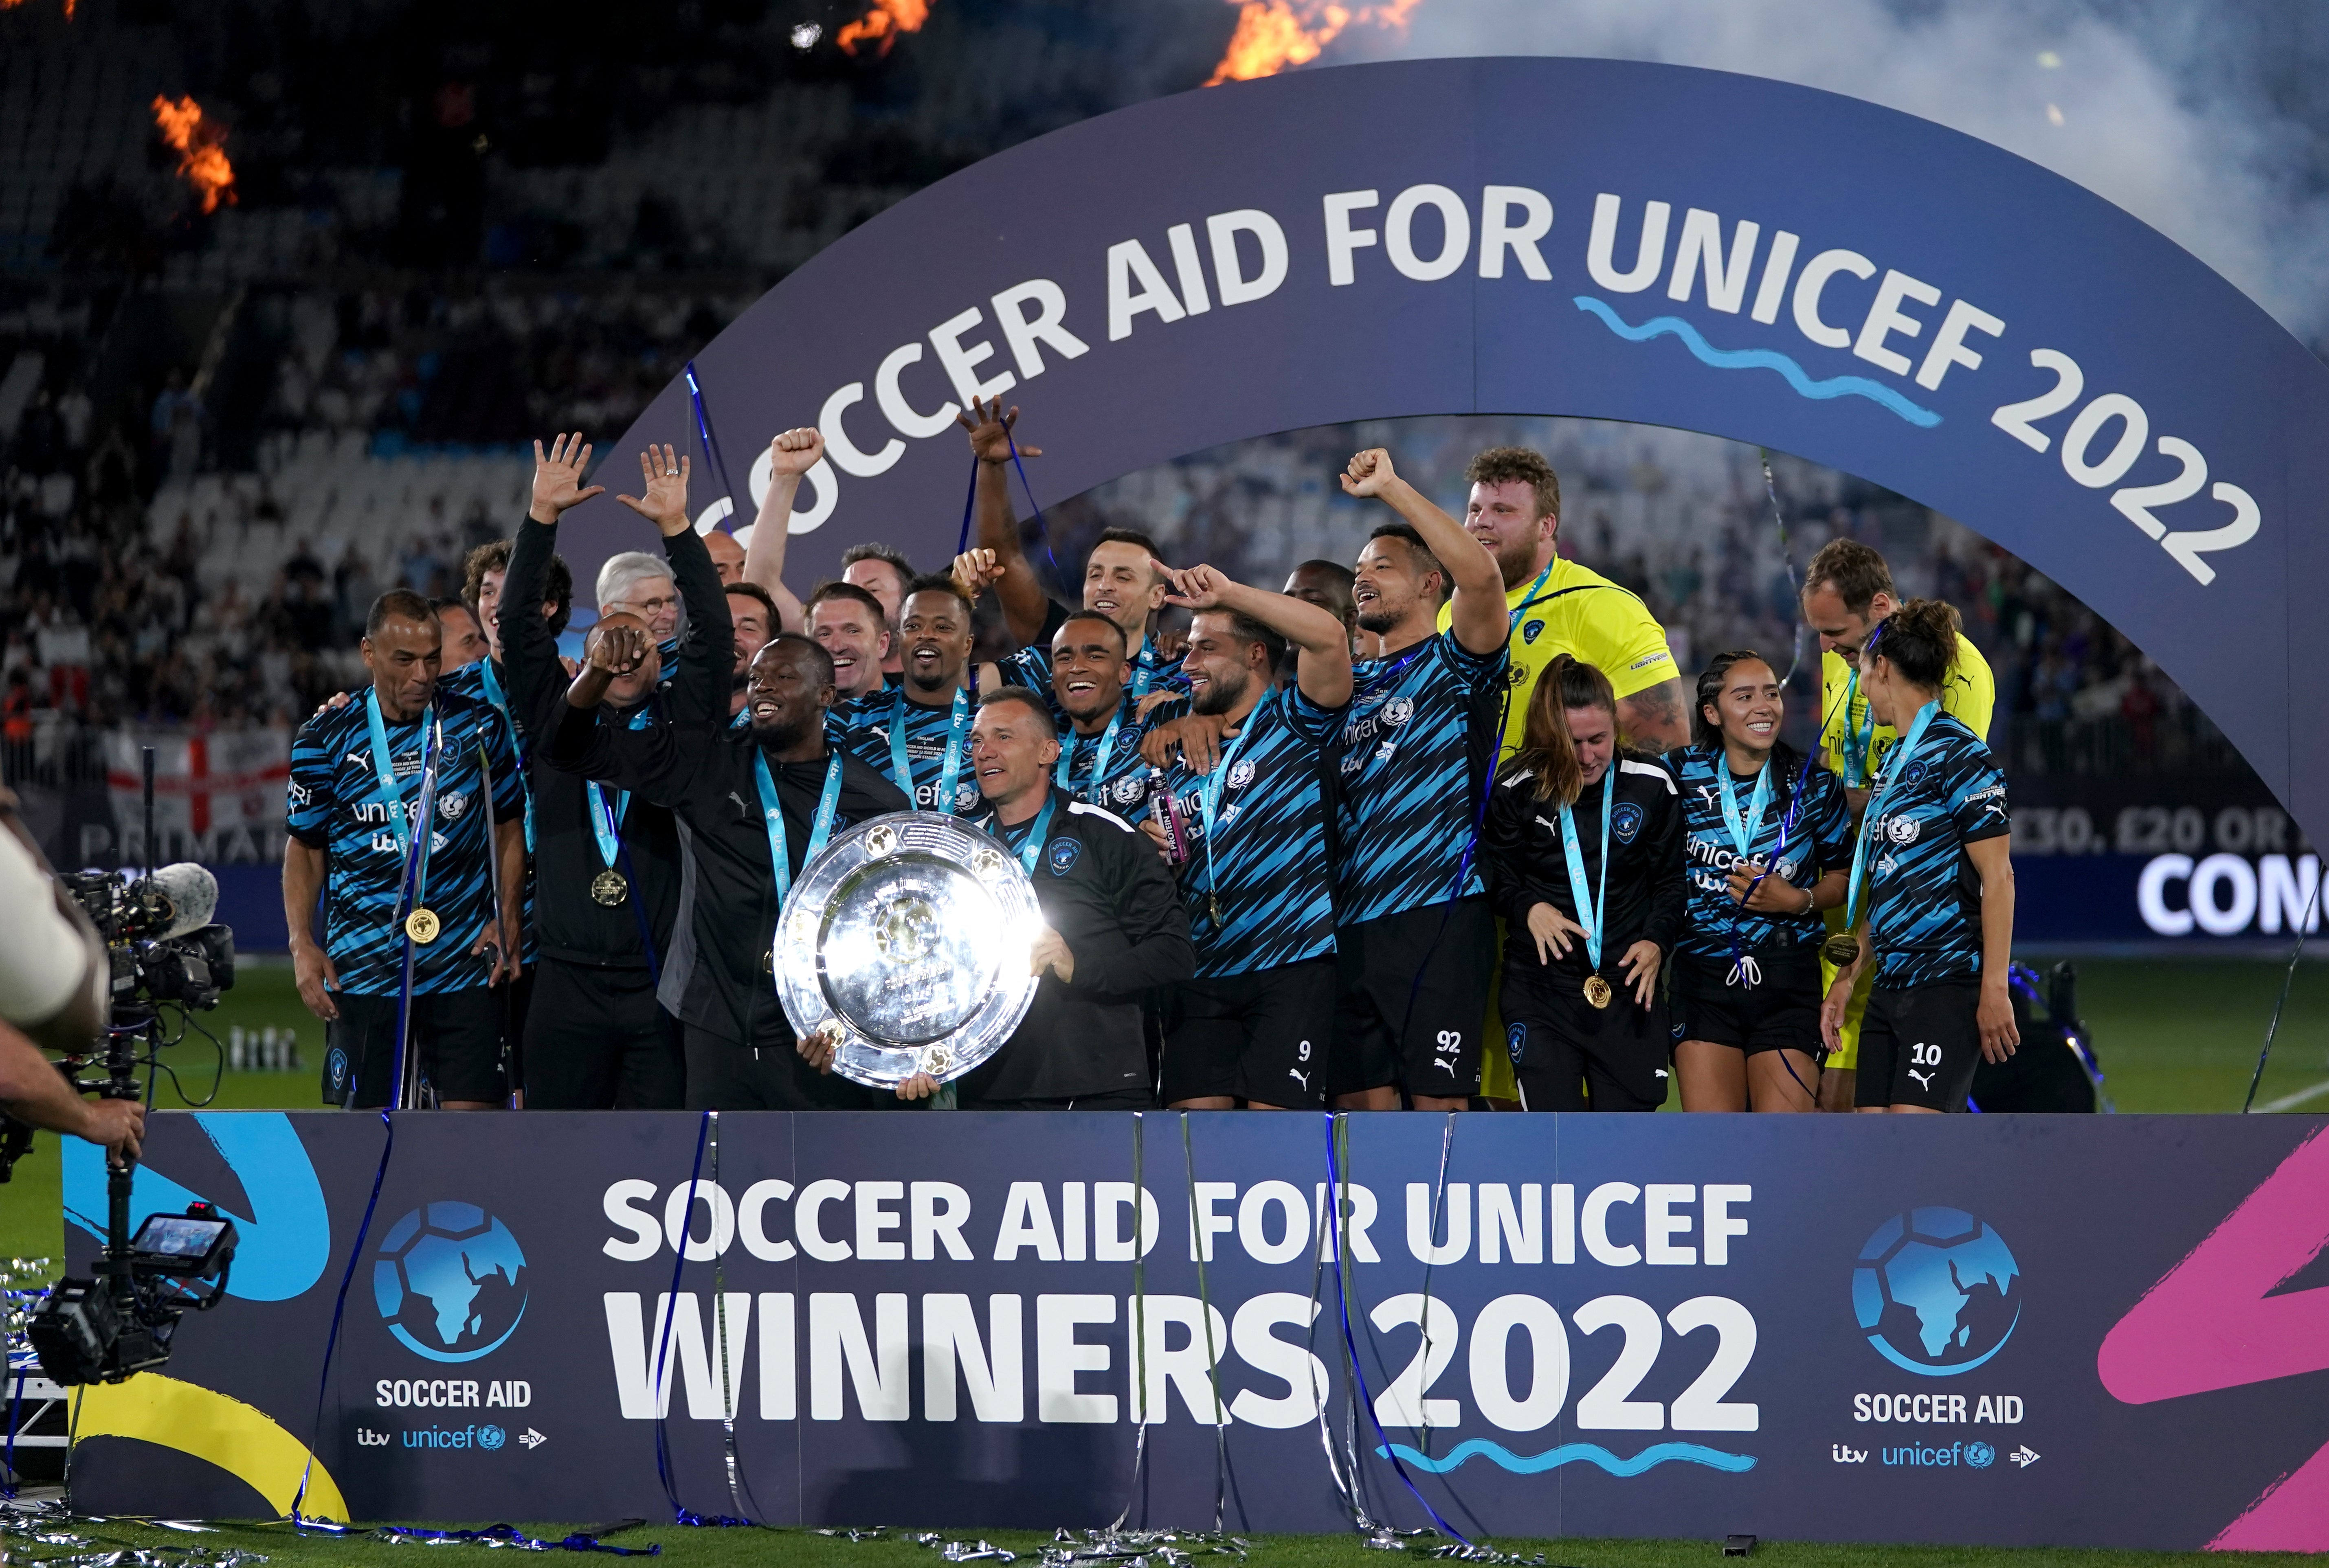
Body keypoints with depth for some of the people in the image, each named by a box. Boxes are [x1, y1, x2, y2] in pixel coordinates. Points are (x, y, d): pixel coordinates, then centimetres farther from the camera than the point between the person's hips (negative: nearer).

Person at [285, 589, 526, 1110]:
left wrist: (506, 918, -1)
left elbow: (509, 827, 13)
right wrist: (303, 944, -1)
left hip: (466, 964, 0)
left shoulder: (479, 727, 3)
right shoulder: (325, 739, 1)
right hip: (362, 967, 0)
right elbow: (305, 846, 10)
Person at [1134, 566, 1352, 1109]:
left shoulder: (1291, 725, 4)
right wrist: (1152, 854, 3)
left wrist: (1226, 592, -15)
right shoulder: (1183, 764, 21)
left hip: (1291, 963, -6)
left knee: (1275, 1113, -14)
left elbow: (1330, 638, -16)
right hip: (1203, 972, 6)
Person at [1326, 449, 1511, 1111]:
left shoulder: (1453, 664, 1)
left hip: (1435, 915, -7)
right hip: (1350, 924, 7)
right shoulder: (1350, 682, 21)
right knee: (1361, 1102, 5)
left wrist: (1391, 488, -15)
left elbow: (1480, 574, -17)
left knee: (1439, 1101, -8)